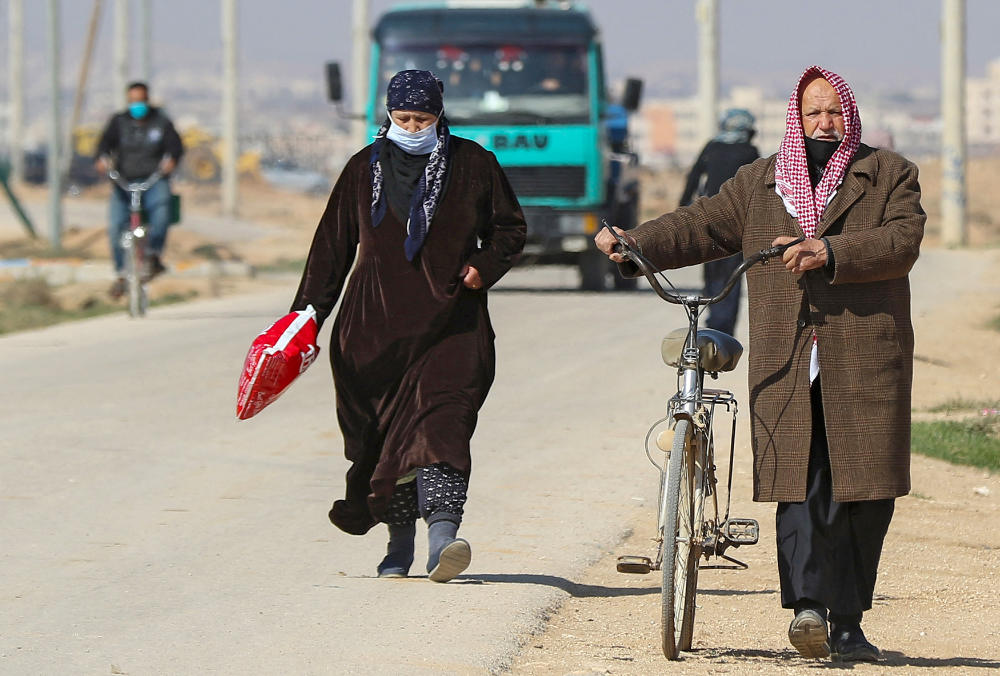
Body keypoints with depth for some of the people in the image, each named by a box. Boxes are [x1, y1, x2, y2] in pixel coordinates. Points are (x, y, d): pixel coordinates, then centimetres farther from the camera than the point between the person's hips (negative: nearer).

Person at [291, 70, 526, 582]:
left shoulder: (471, 164, 6)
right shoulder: (365, 169, 11)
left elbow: (510, 227, 15)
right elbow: (333, 244, 15)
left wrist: (484, 266, -4)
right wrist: (309, 311, 9)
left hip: (449, 319, -3)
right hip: (375, 323, 3)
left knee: (442, 419, -20)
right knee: (382, 433, 3)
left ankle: (442, 536, -33)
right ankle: (400, 541, 16)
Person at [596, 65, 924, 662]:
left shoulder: (889, 176, 9)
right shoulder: (758, 184, 19)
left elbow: (902, 242, -6)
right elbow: (702, 227, 16)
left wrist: (830, 252, -19)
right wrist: (634, 245, 0)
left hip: (866, 364, -1)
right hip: (787, 366, 1)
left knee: (864, 497, -1)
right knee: (799, 485, -13)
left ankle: (847, 624, 7)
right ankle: (806, 604, -20)